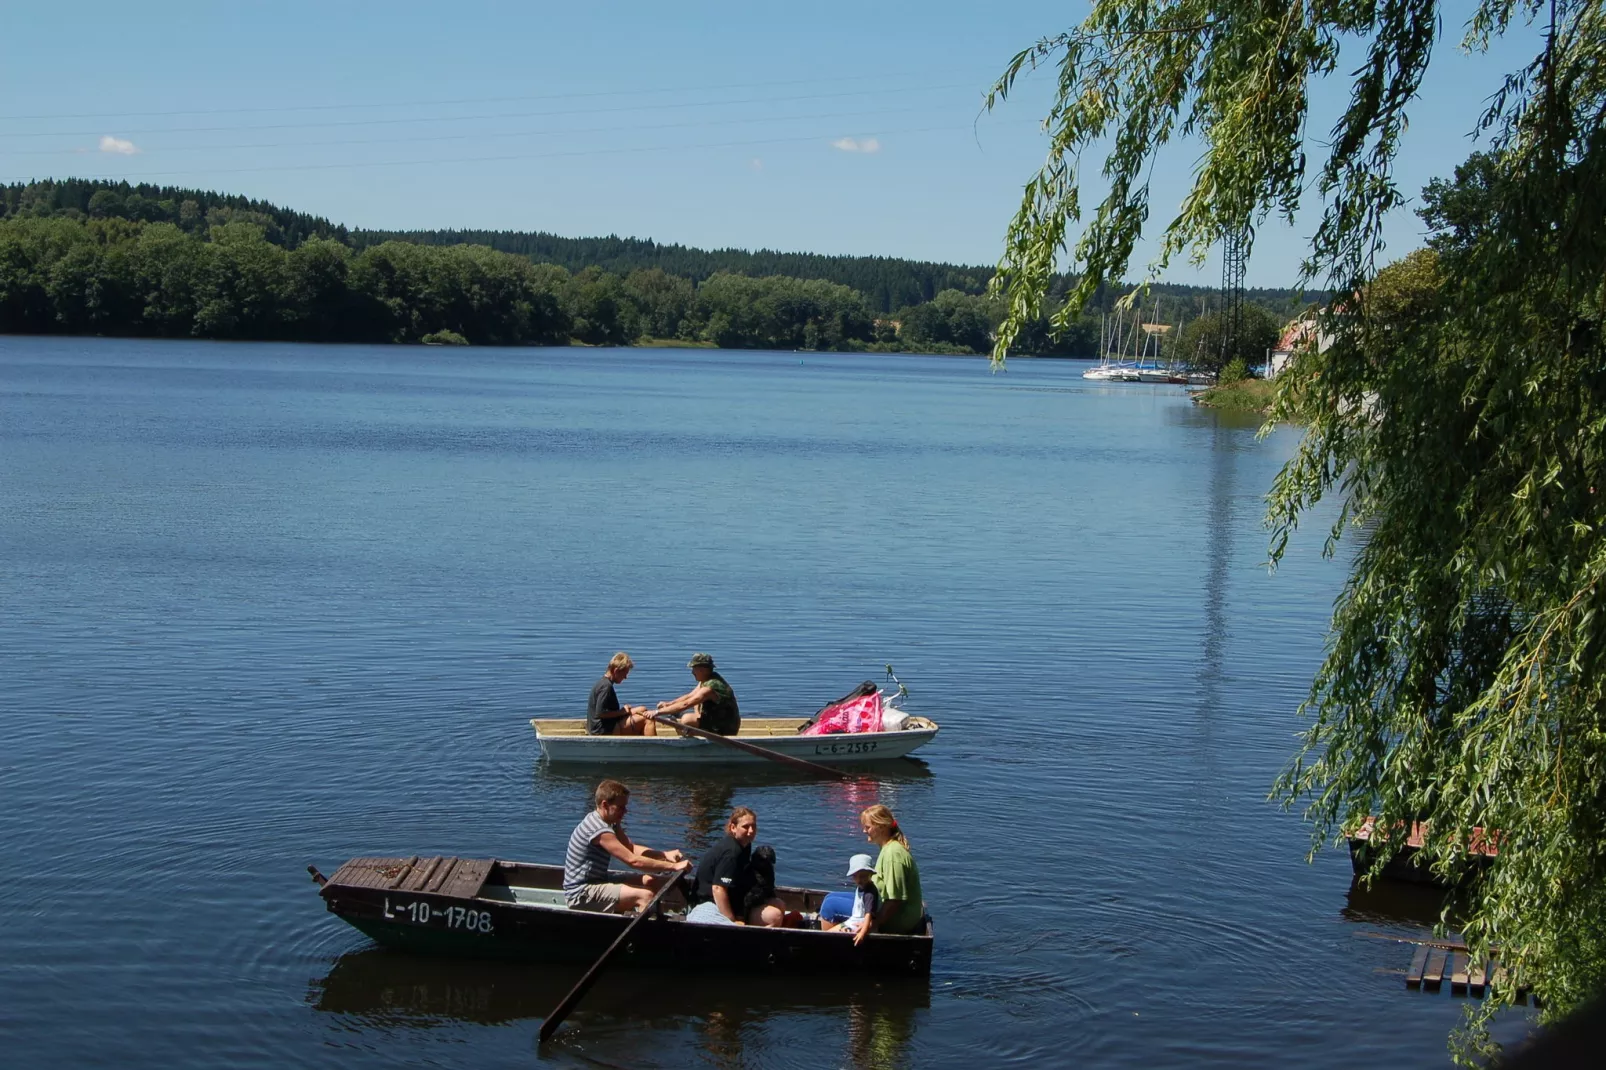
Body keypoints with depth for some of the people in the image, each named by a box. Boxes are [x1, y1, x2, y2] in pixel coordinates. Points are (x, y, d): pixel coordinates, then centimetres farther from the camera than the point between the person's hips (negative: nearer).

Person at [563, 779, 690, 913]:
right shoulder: (599, 829, -25)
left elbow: (631, 848, 13)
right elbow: (633, 860, -29)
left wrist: (665, 855, -3)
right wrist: (673, 866, -25)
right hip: (581, 895, -11)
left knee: (649, 881, 4)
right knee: (645, 895, -23)